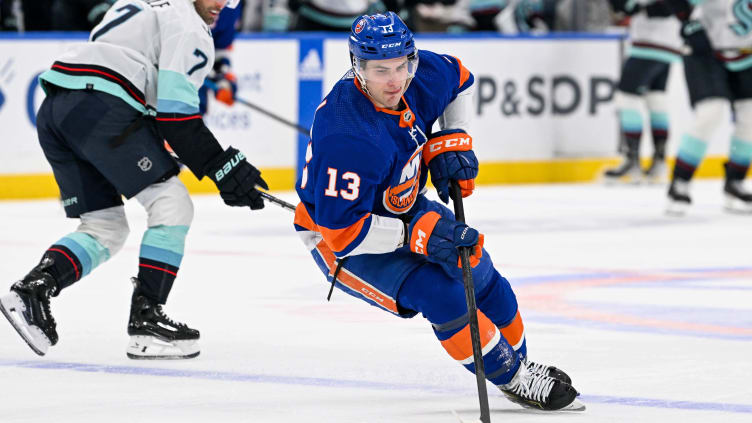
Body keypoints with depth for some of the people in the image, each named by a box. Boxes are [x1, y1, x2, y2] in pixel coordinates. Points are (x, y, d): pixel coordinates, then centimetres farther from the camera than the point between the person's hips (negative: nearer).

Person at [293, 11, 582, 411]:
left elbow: (459, 79, 9)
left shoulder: (421, 75, -18)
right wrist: (420, 233, -38)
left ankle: (520, 363, 34)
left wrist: (451, 140, -4)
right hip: (337, 236, -8)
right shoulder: (346, 140, -39)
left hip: (403, 208, 8)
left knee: (482, 278, 10)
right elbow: (341, 229, -37)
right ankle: (511, 378, -5)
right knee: (439, 293, -23)